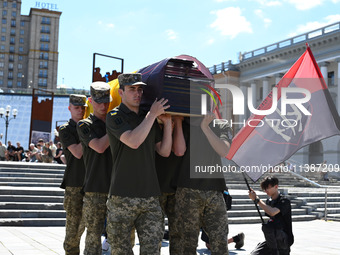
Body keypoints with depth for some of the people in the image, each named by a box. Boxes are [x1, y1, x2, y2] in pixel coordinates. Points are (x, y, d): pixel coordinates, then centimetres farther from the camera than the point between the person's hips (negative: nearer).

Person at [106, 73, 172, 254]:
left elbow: (164, 151, 13)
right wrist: (152, 114, -13)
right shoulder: (114, 116, -2)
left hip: (150, 196, 4)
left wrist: (167, 122, 4)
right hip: (122, 197, -4)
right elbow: (133, 142, -19)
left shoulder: (149, 118, 15)